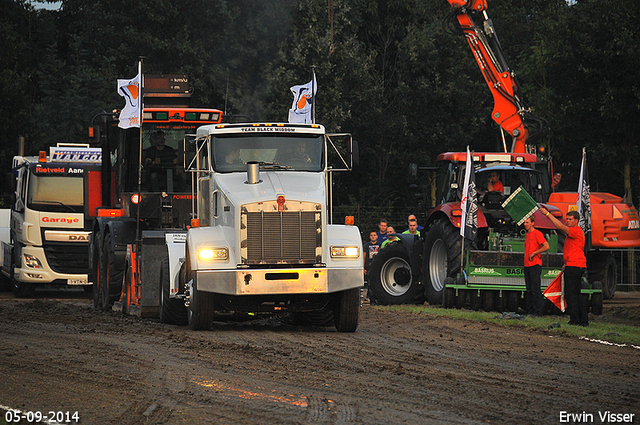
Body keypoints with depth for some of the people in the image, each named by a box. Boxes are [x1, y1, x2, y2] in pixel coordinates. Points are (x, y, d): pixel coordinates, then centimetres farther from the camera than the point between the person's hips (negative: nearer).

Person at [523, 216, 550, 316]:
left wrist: (534, 253, -13)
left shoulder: (537, 233, -8)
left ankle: (537, 311, -9)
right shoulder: (527, 235, 18)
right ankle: (530, 310, 13)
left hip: (535, 265, -9)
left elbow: (546, 247, -17)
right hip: (527, 265, 9)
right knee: (529, 289, 9)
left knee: (535, 289, -10)